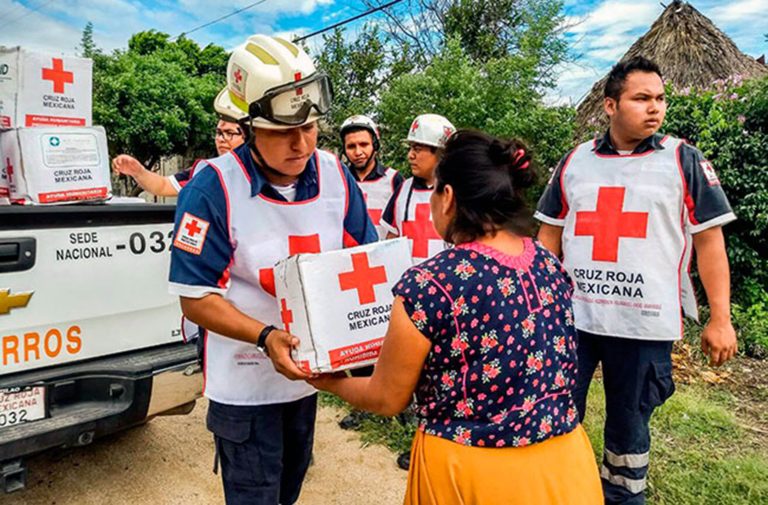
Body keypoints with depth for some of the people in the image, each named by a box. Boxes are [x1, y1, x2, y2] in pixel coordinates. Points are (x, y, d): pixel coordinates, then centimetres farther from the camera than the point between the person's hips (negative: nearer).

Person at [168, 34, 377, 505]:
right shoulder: (214, 188, -22)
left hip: (309, 367, 5)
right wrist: (265, 337, -33)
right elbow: (195, 296, -20)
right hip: (244, 381, -4)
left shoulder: (335, 175, -8)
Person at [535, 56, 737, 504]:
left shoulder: (685, 161, 1)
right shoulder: (575, 161, 7)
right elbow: (550, 236, 11)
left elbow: (709, 241, 0)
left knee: (629, 423, 13)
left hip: (644, 323, -2)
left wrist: (720, 319, -4)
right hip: (570, 316, 2)